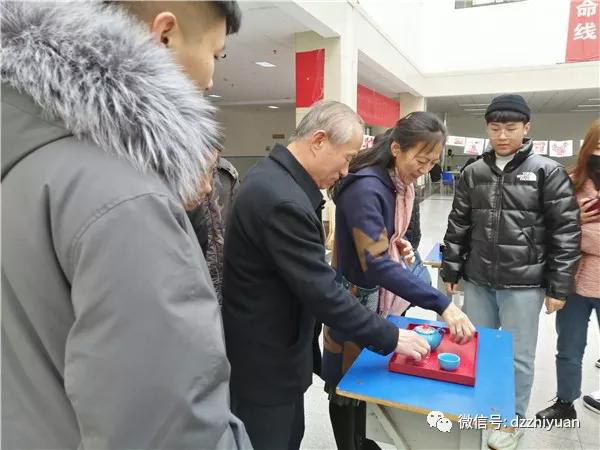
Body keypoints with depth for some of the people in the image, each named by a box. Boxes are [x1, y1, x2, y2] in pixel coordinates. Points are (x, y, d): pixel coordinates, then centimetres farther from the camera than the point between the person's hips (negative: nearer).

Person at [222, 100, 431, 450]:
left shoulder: (275, 177, 2)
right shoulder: (283, 199, -31)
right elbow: (322, 292, -28)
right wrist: (391, 337, -18)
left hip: (270, 345, 9)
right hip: (265, 359, -9)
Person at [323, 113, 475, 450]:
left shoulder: (399, 184, 1)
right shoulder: (365, 188, -27)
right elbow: (375, 263, -34)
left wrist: (399, 245, -7)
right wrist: (442, 304, -37)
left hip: (381, 294, 9)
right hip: (356, 297, -8)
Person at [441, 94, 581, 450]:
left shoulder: (548, 172, -5)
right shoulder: (474, 173, 4)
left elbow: (566, 232, -6)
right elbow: (458, 226, 8)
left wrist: (559, 287, -8)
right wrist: (451, 270, 6)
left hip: (524, 284, -3)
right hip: (478, 281, 3)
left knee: (518, 356, 10)